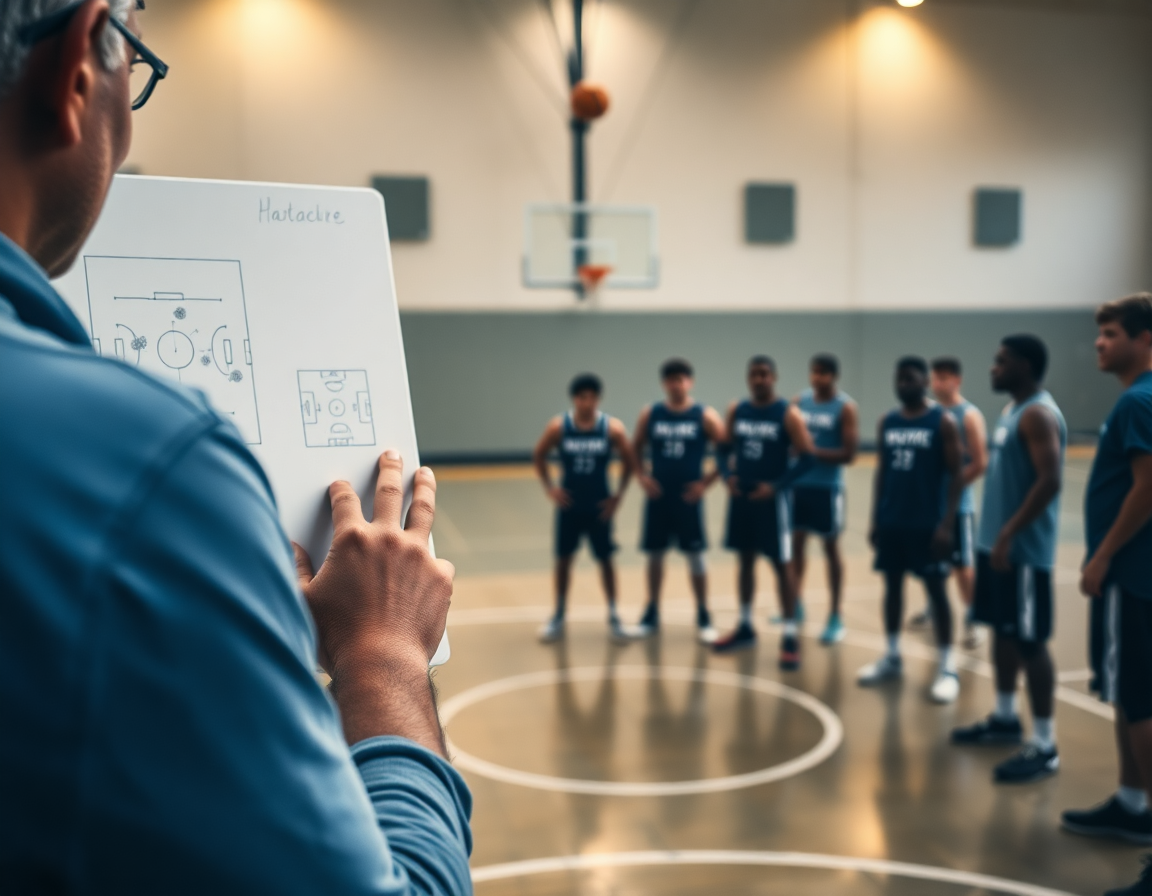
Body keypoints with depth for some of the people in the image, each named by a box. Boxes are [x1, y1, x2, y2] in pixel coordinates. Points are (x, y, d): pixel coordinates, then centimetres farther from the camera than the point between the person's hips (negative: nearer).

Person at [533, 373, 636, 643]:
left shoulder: (613, 428, -11)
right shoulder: (558, 426, -9)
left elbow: (629, 461, 0)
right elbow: (538, 456, 5)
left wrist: (618, 494, -4)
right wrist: (549, 487, -4)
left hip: (599, 506, -1)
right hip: (568, 504, 1)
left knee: (605, 559, 6)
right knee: (563, 558, 8)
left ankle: (613, 617, 18)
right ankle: (558, 616, 20)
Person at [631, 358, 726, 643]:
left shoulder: (705, 416, -5)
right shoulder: (650, 414, 2)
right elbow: (636, 449, 12)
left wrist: (707, 482, -9)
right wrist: (641, 476, -2)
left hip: (688, 497, -2)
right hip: (657, 496, 2)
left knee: (695, 555, 2)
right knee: (655, 554, 9)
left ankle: (703, 617, 14)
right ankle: (652, 614, 21)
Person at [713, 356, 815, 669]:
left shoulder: (788, 414, -10)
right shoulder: (736, 410, 5)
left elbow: (806, 458, -12)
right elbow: (725, 449, 13)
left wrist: (776, 486, -19)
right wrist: (729, 475, -6)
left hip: (772, 498, -5)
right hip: (741, 496, 5)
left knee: (782, 565, -2)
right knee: (746, 560, 15)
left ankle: (790, 636, 3)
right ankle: (745, 627, 27)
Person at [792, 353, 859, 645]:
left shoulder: (846, 408, -10)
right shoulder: (799, 400, 5)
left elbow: (849, 454, -16)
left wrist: (813, 451, -23)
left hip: (827, 487, -5)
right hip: (798, 483, 5)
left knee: (831, 548, 3)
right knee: (797, 541, 13)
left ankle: (835, 618, 10)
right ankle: (796, 604, 29)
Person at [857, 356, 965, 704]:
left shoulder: (943, 422, -7)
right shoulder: (887, 422, 8)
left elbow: (955, 474, -9)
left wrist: (948, 523, -16)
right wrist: (875, 519, 9)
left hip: (927, 522, -5)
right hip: (891, 521, 5)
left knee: (936, 590, 0)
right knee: (892, 586, 12)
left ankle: (947, 668, 6)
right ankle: (892, 657, 24)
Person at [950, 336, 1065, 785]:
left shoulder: (1038, 415, -17)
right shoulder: (1012, 409, 14)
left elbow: (1049, 481, -25)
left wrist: (1009, 534, -25)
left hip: (1023, 549, -10)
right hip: (997, 542, 10)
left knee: (1030, 642, -5)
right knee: (1002, 632, 17)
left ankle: (1044, 746, 2)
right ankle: (1005, 718, 31)